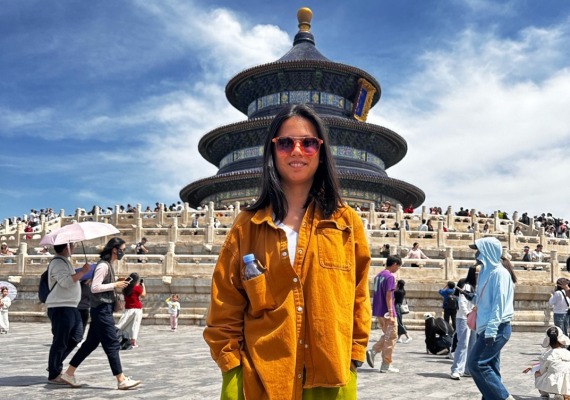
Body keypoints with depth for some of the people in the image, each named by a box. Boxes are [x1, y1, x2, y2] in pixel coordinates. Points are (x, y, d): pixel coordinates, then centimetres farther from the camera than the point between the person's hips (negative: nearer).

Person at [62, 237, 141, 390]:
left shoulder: (108, 265, 14)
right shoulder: (103, 265, -16)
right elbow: (94, 287, -21)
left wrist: (118, 284, 8)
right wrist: (115, 285, -18)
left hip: (103, 309, 10)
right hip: (102, 309, -10)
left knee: (91, 343, 14)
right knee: (112, 344, -6)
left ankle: (69, 373, 21)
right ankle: (121, 380, -2)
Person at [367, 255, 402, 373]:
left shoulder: (379, 275, 13)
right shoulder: (390, 276, -14)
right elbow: (388, 296, -20)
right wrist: (391, 313, -20)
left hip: (378, 311, 9)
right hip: (386, 312, -9)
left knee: (387, 336, 20)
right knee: (392, 337, 2)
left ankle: (372, 352, 3)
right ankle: (386, 365, 4)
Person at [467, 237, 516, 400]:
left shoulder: (499, 272, -12)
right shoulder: (487, 271, 16)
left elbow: (499, 304, -19)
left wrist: (491, 331, -24)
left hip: (496, 329, -9)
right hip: (488, 329, 9)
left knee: (475, 363, -11)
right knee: (490, 367, 9)